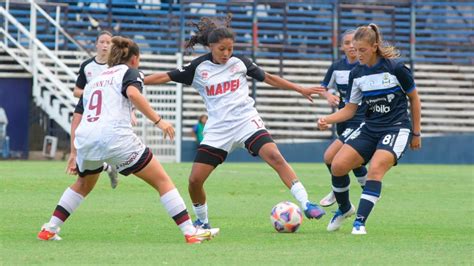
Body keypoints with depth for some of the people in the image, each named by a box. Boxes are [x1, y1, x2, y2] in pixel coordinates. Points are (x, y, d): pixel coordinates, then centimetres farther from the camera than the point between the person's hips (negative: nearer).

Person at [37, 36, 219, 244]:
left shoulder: (94, 80, 30)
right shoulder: (129, 72, 11)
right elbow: (133, 94, -13)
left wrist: (74, 153, 32)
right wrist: (158, 121, -15)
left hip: (85, 138, 6)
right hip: (115, 135, -6)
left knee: (83, 185, 34)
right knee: (162, 180, 2)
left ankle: (49, 230, 27)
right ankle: (190, 232, -6)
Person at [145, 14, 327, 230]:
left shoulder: (239, 62, 3)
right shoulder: (198, 68, 1)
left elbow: (268, 78, 14)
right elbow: (164, 77, 2)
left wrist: (301, 90, 14)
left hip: (246, 121, -1)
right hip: (218, 129, 1)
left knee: (275, 157, -25)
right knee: (195, 180, -5)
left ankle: (305, 204, -24)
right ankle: (202, 221, 20)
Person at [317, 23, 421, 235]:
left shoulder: (395, 67, -12)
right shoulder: (356, 73, 2)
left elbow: (414, 99, 1)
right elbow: (350, 109, 5)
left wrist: (416, 133, 4)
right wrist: (327, 120, -13)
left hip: (396, 129, -5)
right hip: (370, 128, 5)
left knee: (375, 168, -28)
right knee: (337, 165, -11)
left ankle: (360, 221, -24)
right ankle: (344, 208, 15)